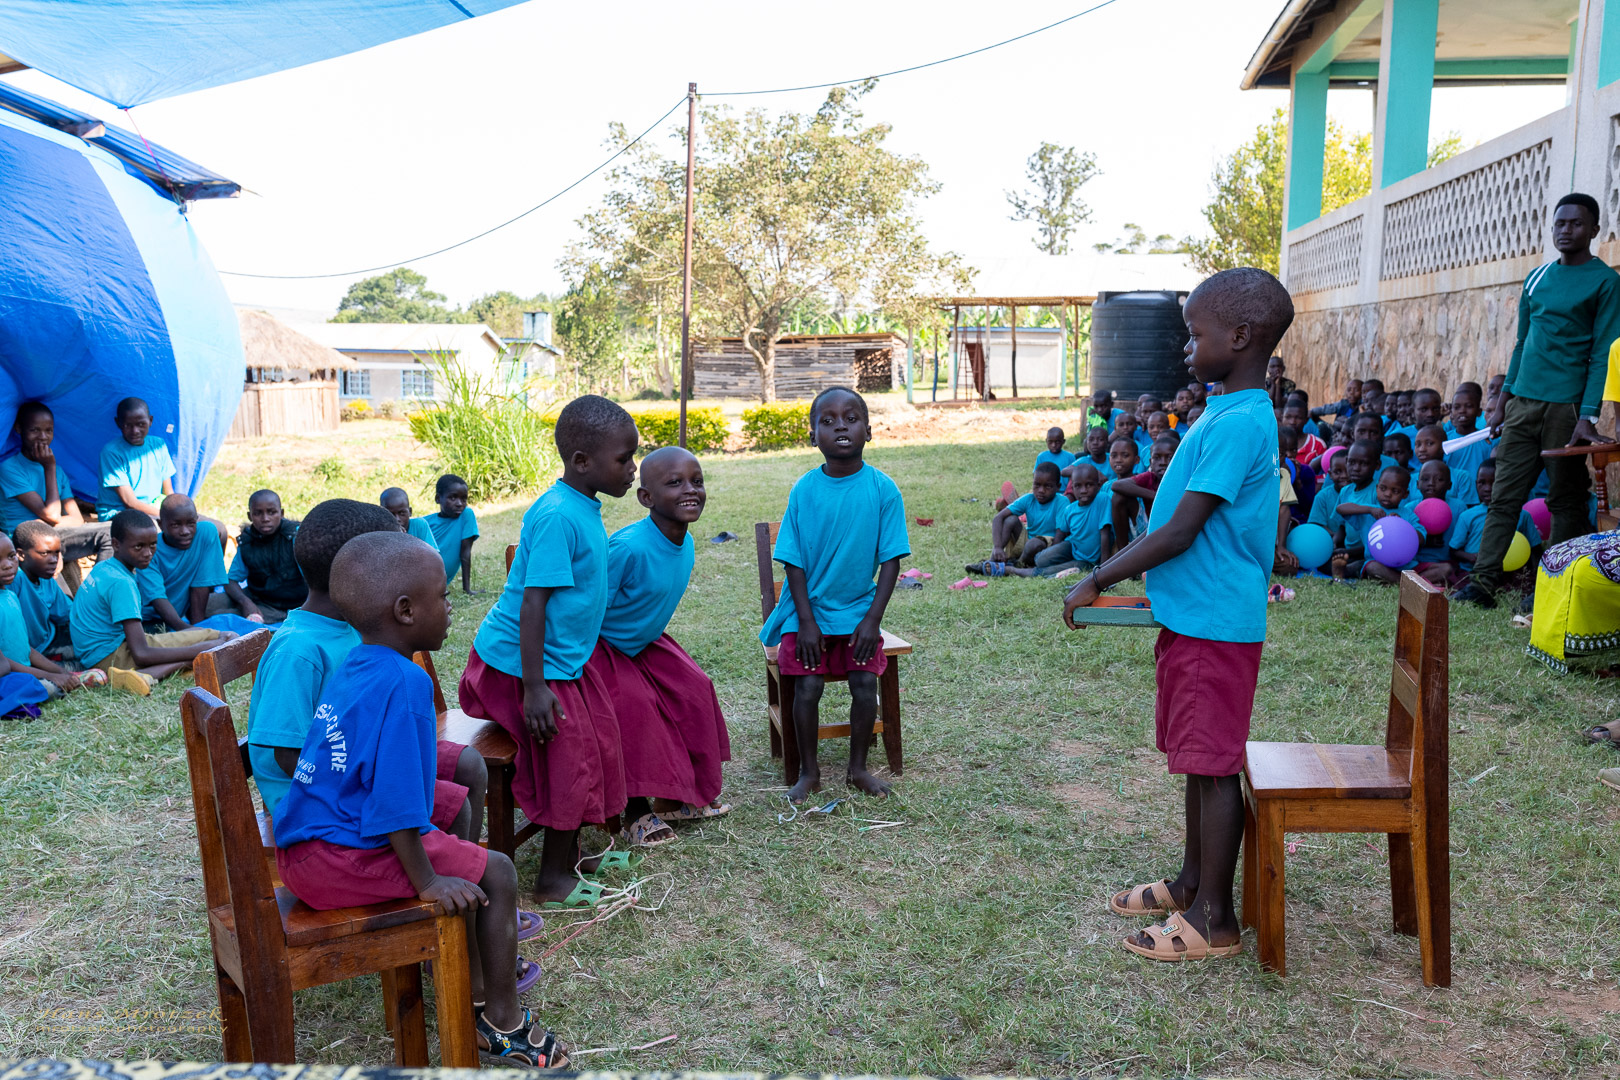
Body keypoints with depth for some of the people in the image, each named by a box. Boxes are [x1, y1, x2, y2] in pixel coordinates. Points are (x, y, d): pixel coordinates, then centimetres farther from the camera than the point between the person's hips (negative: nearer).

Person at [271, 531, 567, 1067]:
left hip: (306, 843, 10)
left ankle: (475, 993, 32)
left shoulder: (353, 667, 8)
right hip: (340, 859, -10)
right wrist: (424, 880, -16)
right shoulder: (402, 685, -23)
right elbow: (396, 799, -25)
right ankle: (501, 1022, 10)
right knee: (494, 874, -4)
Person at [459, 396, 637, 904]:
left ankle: (569, 851, 30)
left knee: (597, 741, 14)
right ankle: (553, 879, 13)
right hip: (521, 663, -9)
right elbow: (533, 602, -26)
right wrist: (534, 688, -26)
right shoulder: (558, 516, -25)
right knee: (568, 756, -3)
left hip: (564, 657, 9)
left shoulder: (583, 509, 6)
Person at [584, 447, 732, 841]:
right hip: (600, 646, -8)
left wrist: (651, 637, 15)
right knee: (633, 702, -25)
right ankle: (637, 809, -9)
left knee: (693, 689, 0)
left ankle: (675, 799, 13)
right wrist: (580, 668, -21)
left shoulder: (685, 542, -8)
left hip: (645, 642, 8)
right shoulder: (628, 547, -33)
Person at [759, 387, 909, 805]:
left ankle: (858, 767, 12)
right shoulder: (804, 490, -7)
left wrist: (873, 619, -11)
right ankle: (809, 772, 12)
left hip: (858, 610, 0)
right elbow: (793, 562, -4)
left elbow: (890, 559, -6)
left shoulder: (882, 489, -8)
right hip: (808, 611, 0)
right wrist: (806, 621, -11)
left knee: (865, 683, -10)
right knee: (807, 687, -9)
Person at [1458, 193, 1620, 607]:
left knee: (1565, 501, 3)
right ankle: (1483, 581, 0)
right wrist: (1502, 400, 14)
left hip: (1566, 407, -5)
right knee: (1504, 496, 1)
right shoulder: (1537, 277, 14)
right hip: (1522, 403, 5)